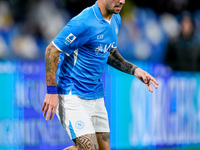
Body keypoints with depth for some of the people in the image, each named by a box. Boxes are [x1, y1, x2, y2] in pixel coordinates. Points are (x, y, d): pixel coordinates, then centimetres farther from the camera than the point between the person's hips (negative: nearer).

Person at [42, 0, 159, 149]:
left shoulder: (116, 20, 8)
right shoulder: (83, 23, -20)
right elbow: (52, 50, -17)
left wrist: (134, 70, 9)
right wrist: (52, 92, -18)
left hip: (96, 96, 9)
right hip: (72, 95, -9)